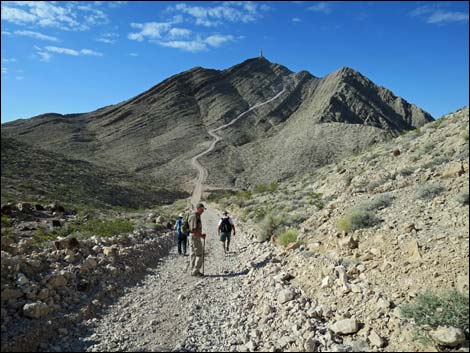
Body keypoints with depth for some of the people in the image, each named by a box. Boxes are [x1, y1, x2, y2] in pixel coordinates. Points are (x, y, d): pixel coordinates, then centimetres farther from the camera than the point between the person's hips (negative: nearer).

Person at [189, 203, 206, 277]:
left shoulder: (197, 216, 16)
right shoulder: (194, 216, -17)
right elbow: (193, 229, -22)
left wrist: (201, 235, 13)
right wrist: (201, 235, -17)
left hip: (197, 237, 10)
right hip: (195, 237, -10)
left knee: (193, 254, 12)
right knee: (200, 254, -8)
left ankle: (193, 271, 17)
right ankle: (196, 271, -4)